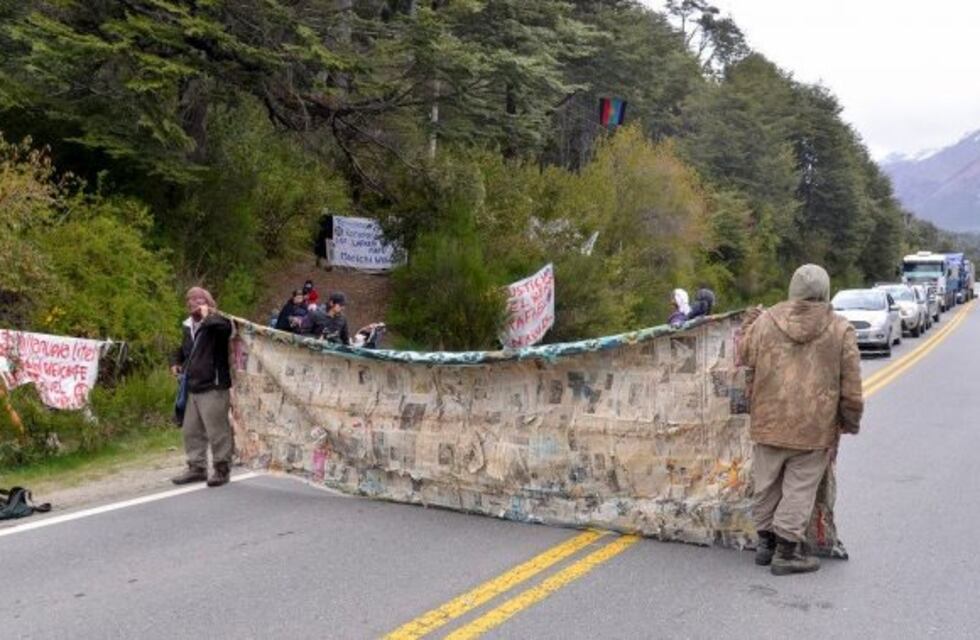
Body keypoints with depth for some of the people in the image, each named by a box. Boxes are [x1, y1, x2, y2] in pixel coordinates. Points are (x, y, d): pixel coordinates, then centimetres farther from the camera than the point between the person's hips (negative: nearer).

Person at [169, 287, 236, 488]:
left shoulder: (215, 324, -10)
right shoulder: (189, 327, 15)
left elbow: (225, 326, -37)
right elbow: (183, 349, 35)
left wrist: (207, 315, -20)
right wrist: (177, 362, 15)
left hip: (213, 387, -9)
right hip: (193, 387, 9)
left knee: (217, 431, -3)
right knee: (192, 431, 14)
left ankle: (222, 469, 9)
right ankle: (197, 468, 25)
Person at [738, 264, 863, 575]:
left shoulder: (764, 322, -2)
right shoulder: (841, 330, -5)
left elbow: (744, 355, 14)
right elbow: (851, 387, -2)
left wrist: (748, 324, 29)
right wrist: (851, 422, 11)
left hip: (769, 421, 2)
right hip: (814, 428, -2)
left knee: (766, 485, 16)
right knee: (799, 489, 5)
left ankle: (766, 541, 28)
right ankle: (786, 551, 8)